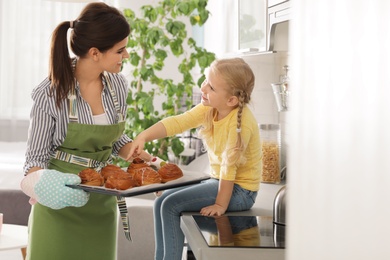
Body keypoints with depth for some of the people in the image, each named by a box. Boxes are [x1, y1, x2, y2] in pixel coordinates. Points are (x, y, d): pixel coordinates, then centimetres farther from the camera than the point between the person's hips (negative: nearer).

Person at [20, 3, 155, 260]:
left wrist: (148, 160, -6)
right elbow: (36, 159, -11)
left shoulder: (118, 85, -5)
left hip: (102, 203, 5)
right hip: (59, 201, -4)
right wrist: (45, 185, -32)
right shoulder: (50, 94, -19)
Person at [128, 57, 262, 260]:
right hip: (218, 180, 9)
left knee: (172, 205, -15)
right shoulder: (209, 109, -4)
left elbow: (230, 166, -25)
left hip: (239, 190, -9)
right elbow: (177, 122, -12)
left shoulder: (240, 122, -27)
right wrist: (144, 136, -25)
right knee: (162, 202, 7)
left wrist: (221, 204, -21)